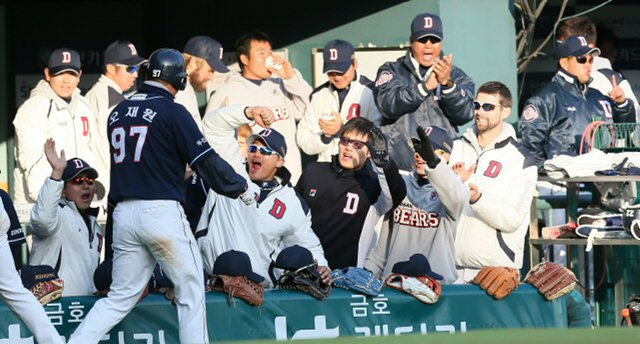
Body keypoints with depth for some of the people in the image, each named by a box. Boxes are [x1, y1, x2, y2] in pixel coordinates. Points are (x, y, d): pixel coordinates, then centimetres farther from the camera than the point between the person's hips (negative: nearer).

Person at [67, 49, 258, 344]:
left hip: (123, 214, 6)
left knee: (120, 297, 9)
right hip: (162, 212, -6)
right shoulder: (172, 111, -6)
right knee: (191, 291, 6)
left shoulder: (117, 113, 12)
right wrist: (242, 188, 6)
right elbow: (207, 162, -7)